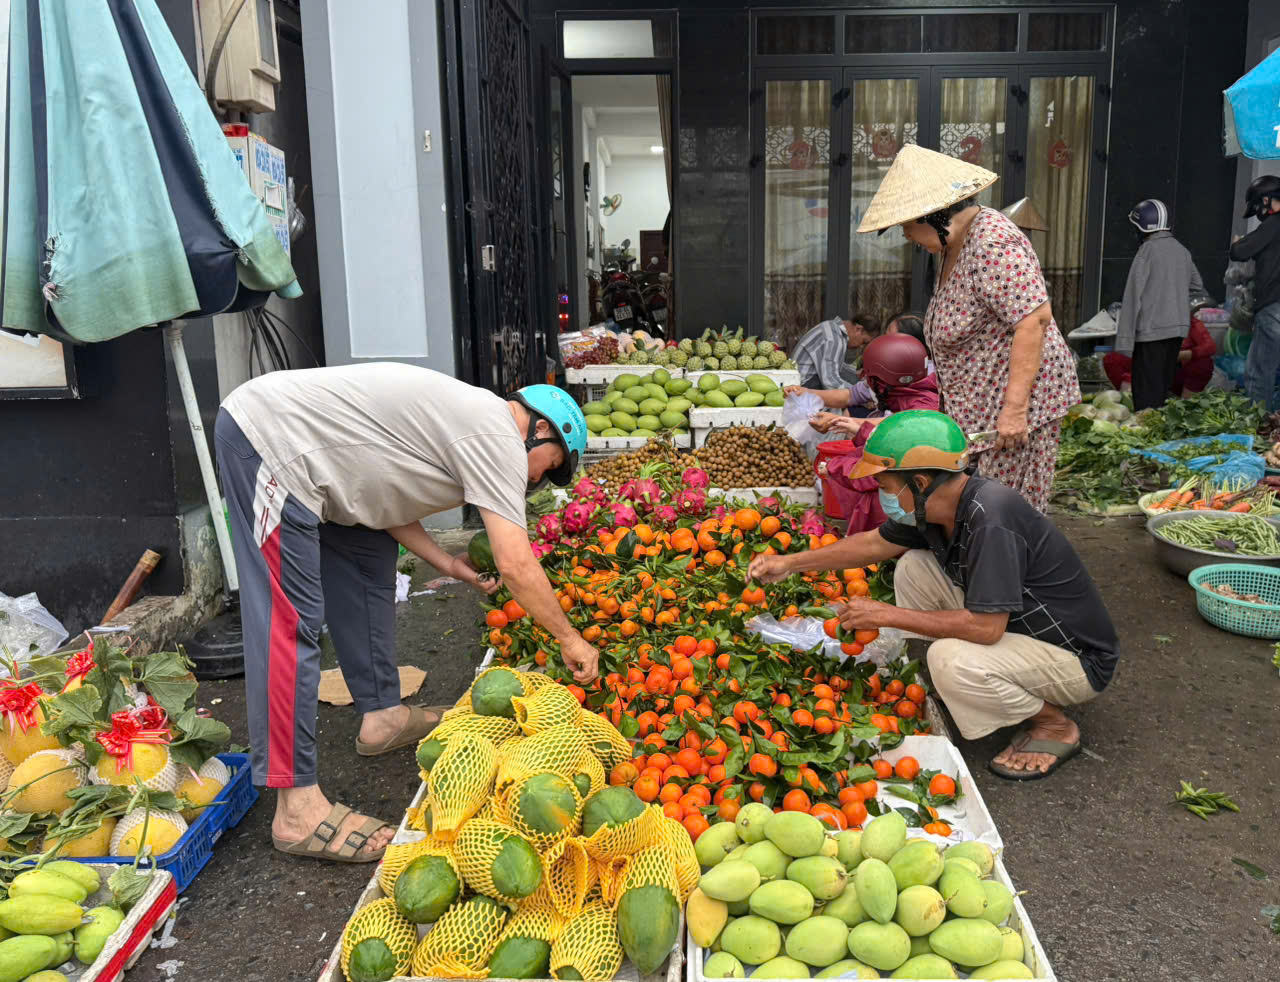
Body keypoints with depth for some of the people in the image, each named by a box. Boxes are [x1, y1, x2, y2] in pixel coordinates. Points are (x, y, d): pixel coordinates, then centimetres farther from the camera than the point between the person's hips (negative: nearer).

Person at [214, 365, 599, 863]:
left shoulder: (467, 415, 15)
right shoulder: (499, 436, -13)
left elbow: (384, 495, 15)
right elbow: (516, 565, -18)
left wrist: (449, 564, 8)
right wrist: (570, 639, -6)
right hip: (265, 436, -11)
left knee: (370, 567, 17)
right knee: (290, 621, -13)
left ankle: (381, 715, 27)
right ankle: (297, 809, -9)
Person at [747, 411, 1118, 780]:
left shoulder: (991, 519, -32)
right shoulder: (937, 506, -5)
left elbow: (986, 627, -33)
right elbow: (875, 543, 11)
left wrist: (887, 614, -24)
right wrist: (791, 562, 9)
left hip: (1078, 658, -8)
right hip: (1012, 627, 8)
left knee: (950, 659, -33)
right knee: (913, 567, 0)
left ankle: (1055, 726, -4)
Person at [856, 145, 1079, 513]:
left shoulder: (992, 246, -20)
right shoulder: (953, 244, 12)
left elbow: (1035, 318, -26)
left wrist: (1015, 407, -26)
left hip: (1019, 399, -10)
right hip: (980, 404, 10)